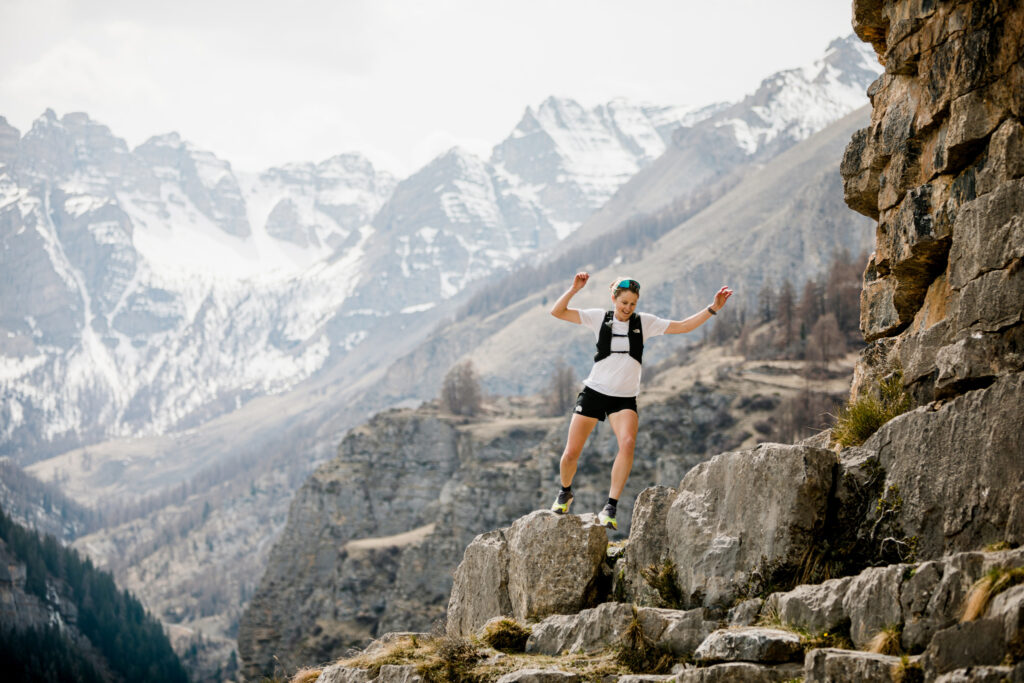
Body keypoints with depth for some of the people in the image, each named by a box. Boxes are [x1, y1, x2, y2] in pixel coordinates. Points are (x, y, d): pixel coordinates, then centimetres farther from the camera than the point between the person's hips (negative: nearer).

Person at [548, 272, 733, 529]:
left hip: (625, 398, 0)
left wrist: (712, 309, -7)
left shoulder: (644, 322, 1)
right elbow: (557, 312, -5)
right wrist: (574, 289, -19)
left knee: (627, 443, -28)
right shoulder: (599, 317, -1)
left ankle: (610, 508, -25)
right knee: (571, 453, 0)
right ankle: (565, 493, 33)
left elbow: (683, 326, 2)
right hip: (594, 392, 0)